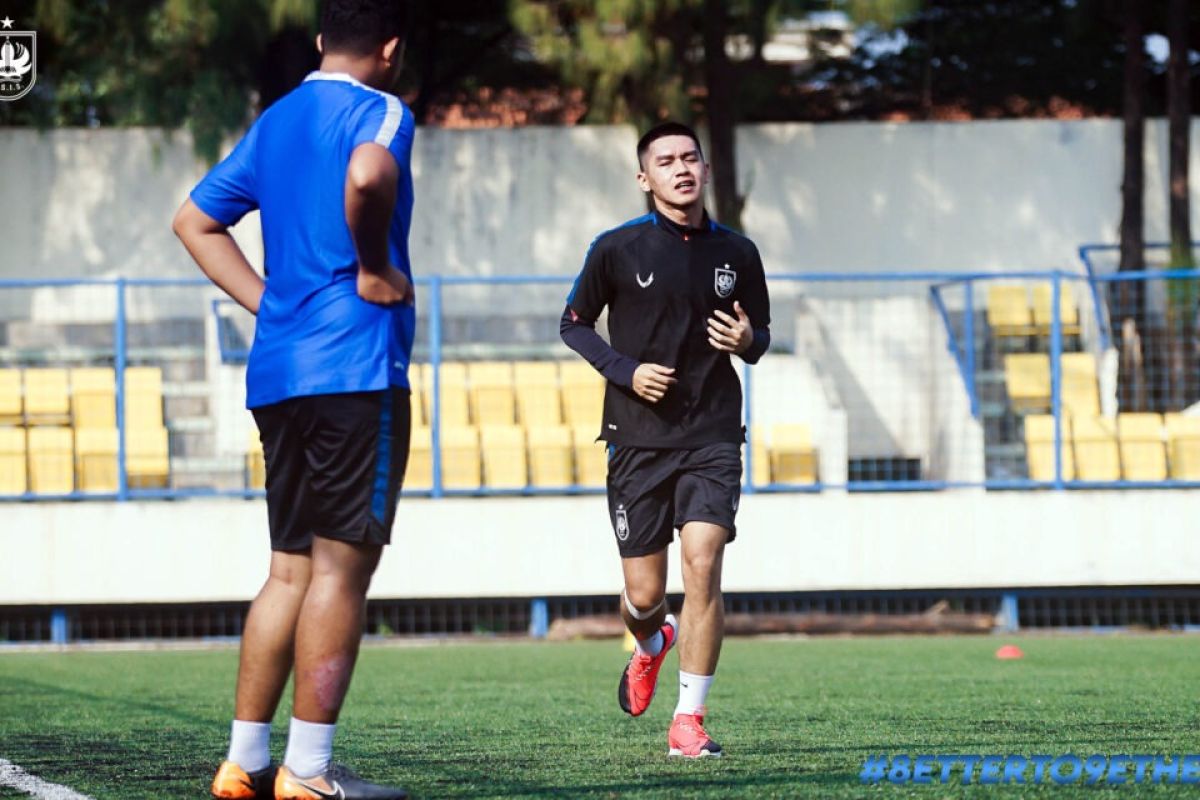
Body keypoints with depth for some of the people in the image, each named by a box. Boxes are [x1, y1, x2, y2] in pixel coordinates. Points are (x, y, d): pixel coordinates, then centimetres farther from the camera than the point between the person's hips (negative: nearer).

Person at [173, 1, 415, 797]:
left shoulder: (276, 121, 18)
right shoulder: (377, 113, -6)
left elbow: (194, 221, 25)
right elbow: (367, 176, -31)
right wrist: (375, 270, -16)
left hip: (277, 372, 8)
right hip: (355, 368, -8)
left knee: (292, 567, 13)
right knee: (343, 564, -6)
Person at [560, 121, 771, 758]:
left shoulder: (736, 253, 5)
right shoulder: (617, 249, -2)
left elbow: (761, 333, 17)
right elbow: (574, 324, 7)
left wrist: (749, 340, -8)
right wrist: (627, 371, -9)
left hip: (713, 437, 1)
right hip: (638, 438, -1)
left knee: (703, 566, -16)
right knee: (644, 593, 2)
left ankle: (689, 719, -7)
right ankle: (651, 645, 41)